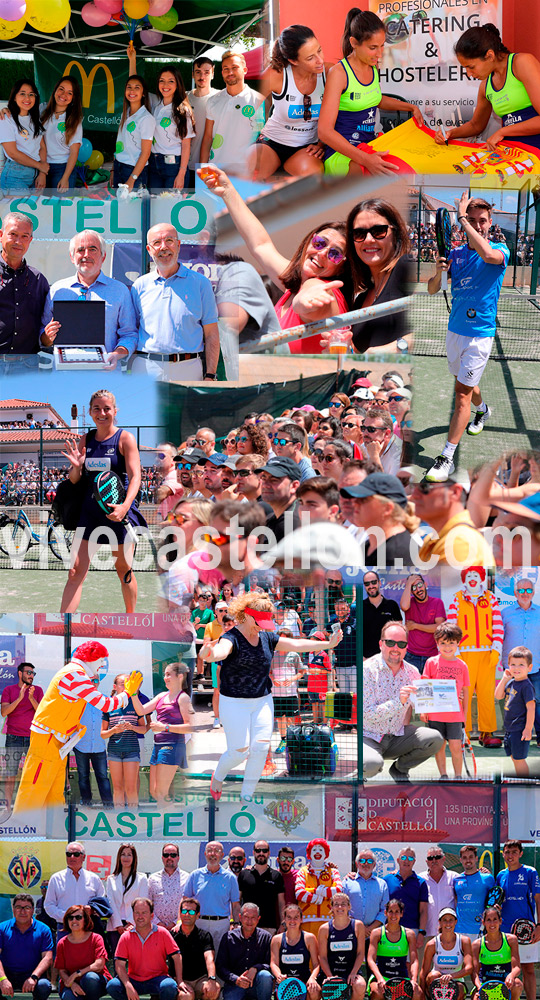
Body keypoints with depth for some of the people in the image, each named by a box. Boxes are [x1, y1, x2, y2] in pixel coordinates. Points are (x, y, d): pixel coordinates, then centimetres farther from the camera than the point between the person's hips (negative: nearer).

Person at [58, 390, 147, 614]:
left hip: (118, 513, -3)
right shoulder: (85, 440, 7)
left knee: (124, 570, 10)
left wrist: (125, 506, -32)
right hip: (89, 511, 3)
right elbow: (74, 480, 12)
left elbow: (135, 477, -15)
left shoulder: (125, 439, -5)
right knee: (76, 571, -7)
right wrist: (76, 467, -12)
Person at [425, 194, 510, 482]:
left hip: (480, 334, -6)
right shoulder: (455, 254, 4)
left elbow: (488, 255, -37)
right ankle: (482, 410, 57)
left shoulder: (500, 250, -11)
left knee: (463, 392, -12)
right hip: (455, 330, 6)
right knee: (464, 385, 23)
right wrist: (438, 272, -18)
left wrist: (462, 218, -31)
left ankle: (447, 458, -12)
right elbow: (432, 289, 5)